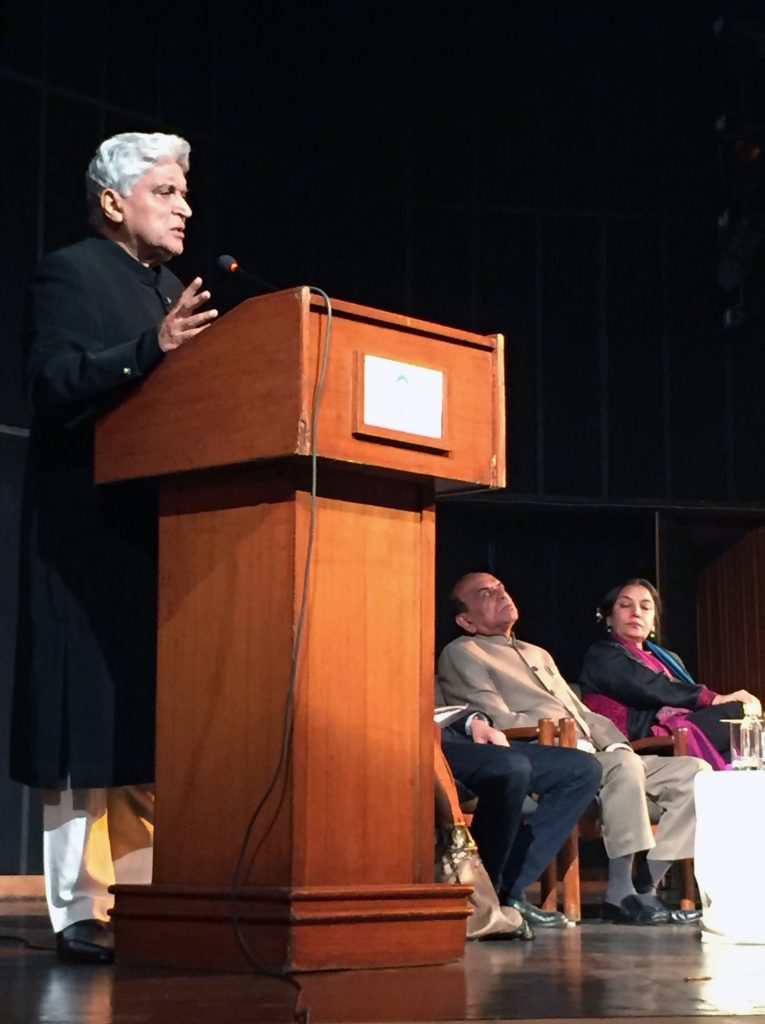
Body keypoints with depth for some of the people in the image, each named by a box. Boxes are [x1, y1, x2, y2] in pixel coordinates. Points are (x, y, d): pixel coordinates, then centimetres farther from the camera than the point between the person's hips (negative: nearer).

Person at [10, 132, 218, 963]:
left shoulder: (174, 292, 22)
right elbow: (53, 387, -16)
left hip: (165, 537, 8)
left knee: (156, 726, 7)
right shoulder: (68, 274, -1)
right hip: (92, 538, -8)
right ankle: (81, 911, -3)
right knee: (91, 721, -7)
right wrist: (150, 348, -26)